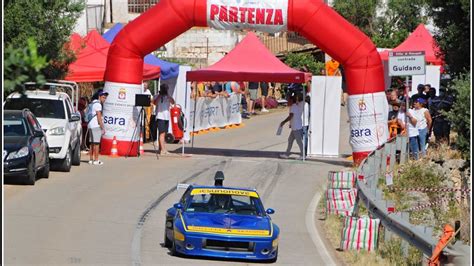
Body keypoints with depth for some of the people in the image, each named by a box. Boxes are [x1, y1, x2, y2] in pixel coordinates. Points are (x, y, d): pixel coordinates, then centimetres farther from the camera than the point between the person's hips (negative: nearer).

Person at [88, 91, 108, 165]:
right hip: (96, 126, -10)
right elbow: (99, 117, -16)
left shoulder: (93, 103, 20)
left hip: (90, 125, 10)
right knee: (96, 143, -9)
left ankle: (91, 159, 13)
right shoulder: (98, 104, -11)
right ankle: (96, 160, -10)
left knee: (92, 143, 11)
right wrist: (102, 128, -14)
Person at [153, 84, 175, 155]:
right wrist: (160, 95, -15)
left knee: (163, 134, 9)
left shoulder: (168, 97, 16)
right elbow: (155, 103, -17)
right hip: (160, 117, -6)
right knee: (162, 133, -12)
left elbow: (173, 102, 2)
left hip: (167, 117, 6)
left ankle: (160, 149, 13)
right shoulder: (157, 96, 0)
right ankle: (163, 149, -16)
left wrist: (168, 96, -8)